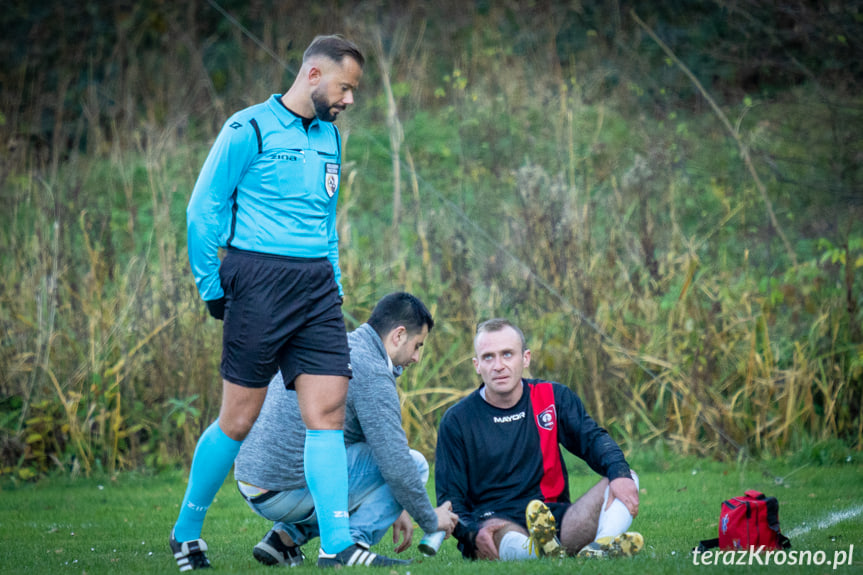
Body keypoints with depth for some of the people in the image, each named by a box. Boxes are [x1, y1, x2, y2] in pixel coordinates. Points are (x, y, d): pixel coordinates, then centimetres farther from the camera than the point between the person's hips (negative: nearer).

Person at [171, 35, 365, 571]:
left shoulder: (330, 137, 16)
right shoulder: (251, 129, -5)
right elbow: (203, 210, -4)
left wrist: (335, 285, 16)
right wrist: (212, 289, -3)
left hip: (317, 285, 6)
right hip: (260, 279, -6)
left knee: (328, 410, -5)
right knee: (239, 419, -1)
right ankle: (187, 531, 17)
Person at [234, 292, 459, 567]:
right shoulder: (371, 372, -12)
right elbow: (395, 464, -15)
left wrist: (393, 508, 29)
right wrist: (431, 519, 1)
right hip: (288, 495, -9)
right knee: (414, 463, -1)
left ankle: (285, 536, 15)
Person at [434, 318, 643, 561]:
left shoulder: (553, 397, 13)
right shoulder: (456, 420, 5)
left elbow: (592, 438, 3)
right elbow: (450, 497, 2)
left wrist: (620, 473, -21)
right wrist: (473, 534, -21)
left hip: (555, 519, 4)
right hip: (494, 523, -4)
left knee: (626, 481, -17)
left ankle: (599, 548, -48)